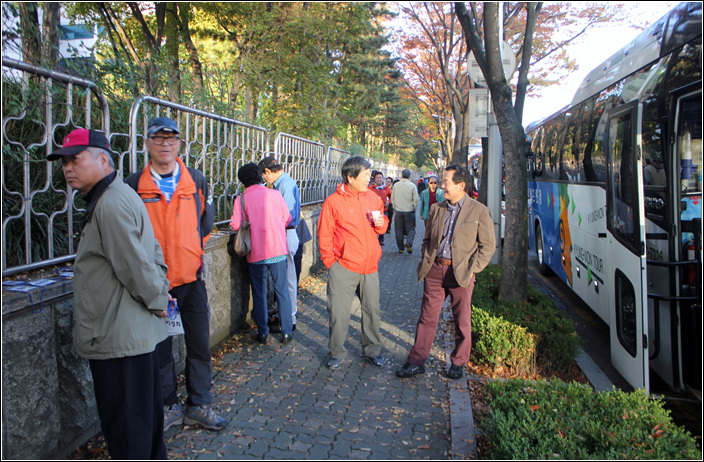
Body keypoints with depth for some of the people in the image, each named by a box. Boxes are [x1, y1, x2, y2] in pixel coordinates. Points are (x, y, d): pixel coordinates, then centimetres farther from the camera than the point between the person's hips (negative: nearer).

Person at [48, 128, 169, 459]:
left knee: (124, 425, 3)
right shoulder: (117, 197, 15)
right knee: (144, 413, 22)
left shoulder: (111, 203, -20)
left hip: (118, 337, -11)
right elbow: (154, 253, 18)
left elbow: (135, 265, -23)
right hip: (138, 332, 11)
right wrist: (159, 293, 12)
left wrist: (155, 301, -9)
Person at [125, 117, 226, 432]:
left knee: (199, 344, 8)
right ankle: (168, 408, 28)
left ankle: (199, 406, 25)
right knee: (159, 348, 11)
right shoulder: (134, 184, -1)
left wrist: (198, 253, 8)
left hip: (191, 277, 1)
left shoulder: (196, 180, 3)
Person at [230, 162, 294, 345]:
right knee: (282, 291, 9)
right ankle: (286, 332, 12)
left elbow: (235, 225, -8)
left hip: (255, 253, 0)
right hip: (277, 249, 0)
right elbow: (287, 219, 5)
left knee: (259, 294, 11)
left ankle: (263, 333, 17)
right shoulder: (274, 194, -2)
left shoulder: (241, 199, -4)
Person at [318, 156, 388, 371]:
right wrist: (330, 262, -6)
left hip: (370, 266, 5)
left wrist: (381, 224, -4)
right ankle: (336, 353, 21)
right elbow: (324, 236, -4)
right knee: (339, 312, 2)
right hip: (344, 267, -4)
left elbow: (382, 226, 19)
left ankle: (372, 350, 31)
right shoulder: (333, 201, -7)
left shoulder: (373, 197, 7)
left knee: (372, 310, 13)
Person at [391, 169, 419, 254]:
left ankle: (400, 248, 11)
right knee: (411, 229, 7)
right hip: (409, 211, -2)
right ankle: (409, 242, -17)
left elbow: (392, 198, 8)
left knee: (399, 230, 9)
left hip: (398, 211, 2)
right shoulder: (412, 186, -7)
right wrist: (414, 209, 10)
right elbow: (415, 199, -5)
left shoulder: (396, 185, 1)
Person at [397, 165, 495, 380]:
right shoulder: (436, 209, 9)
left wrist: (472, 269, -7)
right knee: (427, 317, 7)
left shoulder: (479, 211, -4)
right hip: (435, 269, 3)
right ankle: (416, 362, 16)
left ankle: (458, 363, 27)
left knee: (462, 321, 9)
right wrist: (426, 261, 5)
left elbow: (487, 245, -1)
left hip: (461, 273, -3)